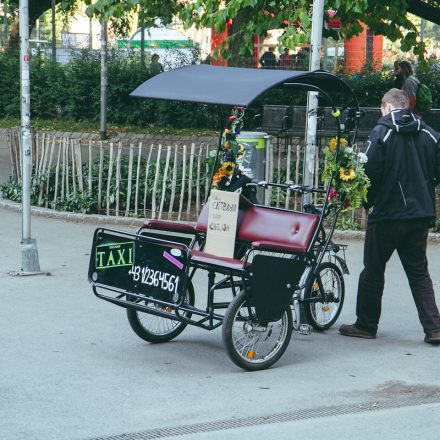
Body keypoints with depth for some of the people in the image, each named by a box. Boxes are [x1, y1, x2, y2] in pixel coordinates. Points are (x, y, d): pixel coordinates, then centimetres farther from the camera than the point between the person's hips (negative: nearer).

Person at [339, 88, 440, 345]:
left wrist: (367, 201, -1)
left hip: (388, 212, -5)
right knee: (419, 273, 12)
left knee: (373, 271, 9)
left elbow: (372, 171, -16)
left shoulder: (383, 132, -9)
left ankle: (366, 325, 16)